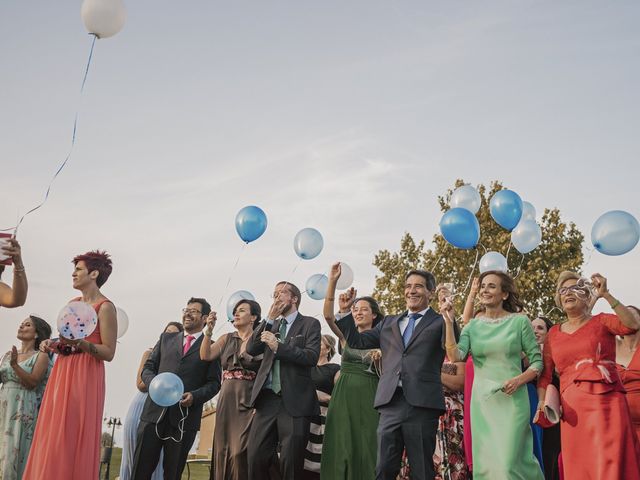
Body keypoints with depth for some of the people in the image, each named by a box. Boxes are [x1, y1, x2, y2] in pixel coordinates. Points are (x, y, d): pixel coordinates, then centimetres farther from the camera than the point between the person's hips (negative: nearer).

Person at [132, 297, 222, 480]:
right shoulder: (166, 338, 18)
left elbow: (214, 383, 3)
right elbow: (147, 368, 15)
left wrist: (195, 396, -16)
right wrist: (154, 382, -7)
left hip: (185, 416, -2)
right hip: (154, 412, 2)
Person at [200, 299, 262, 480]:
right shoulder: (226, 339, 12)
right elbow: (205, 356, -2)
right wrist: (209, 330, -14)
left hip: (248, 403, -4)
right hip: (226, 402, 5)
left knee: (239, 453, -8)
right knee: (222, 451, 7)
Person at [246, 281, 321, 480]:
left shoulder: (309, 324, 3)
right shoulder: (271, 325, 19)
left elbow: (312, 356, -11)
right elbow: (251, 349, 5)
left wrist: (278, 346, -17)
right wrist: (269, 319, -2)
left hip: (294, 401, -4)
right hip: (267, 398, 4)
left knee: (291, 461, -1)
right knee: (255, 456, 2)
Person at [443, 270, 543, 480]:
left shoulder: (519, 321, 0)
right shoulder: (473, 325, 6)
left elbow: (537, 362, 3)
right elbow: (455, 356, -8)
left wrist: (518, 380, -14)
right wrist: (449, 322, -13)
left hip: (512, 399, -3)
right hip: (481, 400, 3)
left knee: (509, 462, -9)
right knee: (485, 462, 6)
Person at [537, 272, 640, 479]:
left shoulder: (601, 321, 7)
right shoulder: (553, 334, 15)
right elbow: (545, 374, 11)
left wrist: (606, 295, -19)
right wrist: (542, 402, -4)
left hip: (607, 402, -3)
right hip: (572, 408, 3)